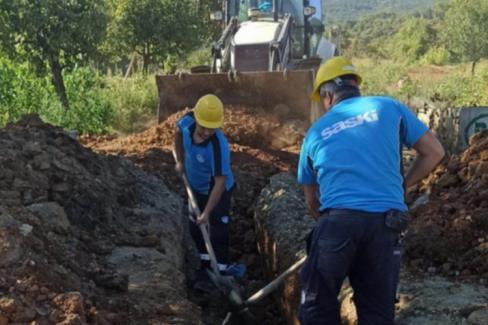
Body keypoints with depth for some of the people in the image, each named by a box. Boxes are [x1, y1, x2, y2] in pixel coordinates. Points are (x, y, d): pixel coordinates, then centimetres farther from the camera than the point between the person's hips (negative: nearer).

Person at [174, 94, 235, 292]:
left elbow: (220, 182, -34)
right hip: (195, 188, 7)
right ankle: (205, 267, 35)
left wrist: (207, 213, -32)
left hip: (216, 191, -7)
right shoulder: (187, 122, -23)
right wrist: (180, 160, 6)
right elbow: (178, 131, 5)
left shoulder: (219, 145, -38)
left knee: (217, 233, -3)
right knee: (196, 230, 18)